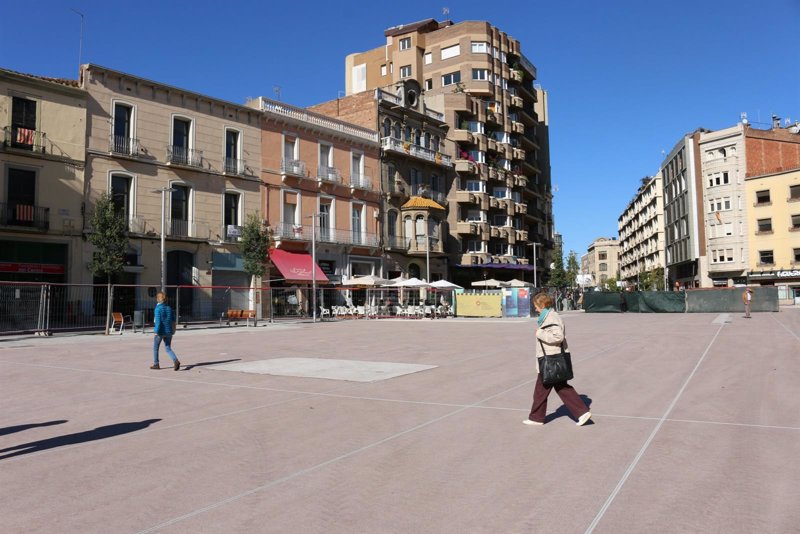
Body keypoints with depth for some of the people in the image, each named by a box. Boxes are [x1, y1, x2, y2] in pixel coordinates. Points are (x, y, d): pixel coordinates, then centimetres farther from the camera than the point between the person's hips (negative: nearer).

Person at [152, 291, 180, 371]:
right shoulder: (169, 308, 5)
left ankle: (156, 364, 26)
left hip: (160, 331, -5)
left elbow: (158, 321, -18)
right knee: (168, 348, 9)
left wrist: (156, 331, -14)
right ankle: (176, 361, -14)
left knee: (155, 348, 16)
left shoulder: (158, 309, -12)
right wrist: (173, 330, 17)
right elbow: (173, 320, 8)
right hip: (168, 331, 5)